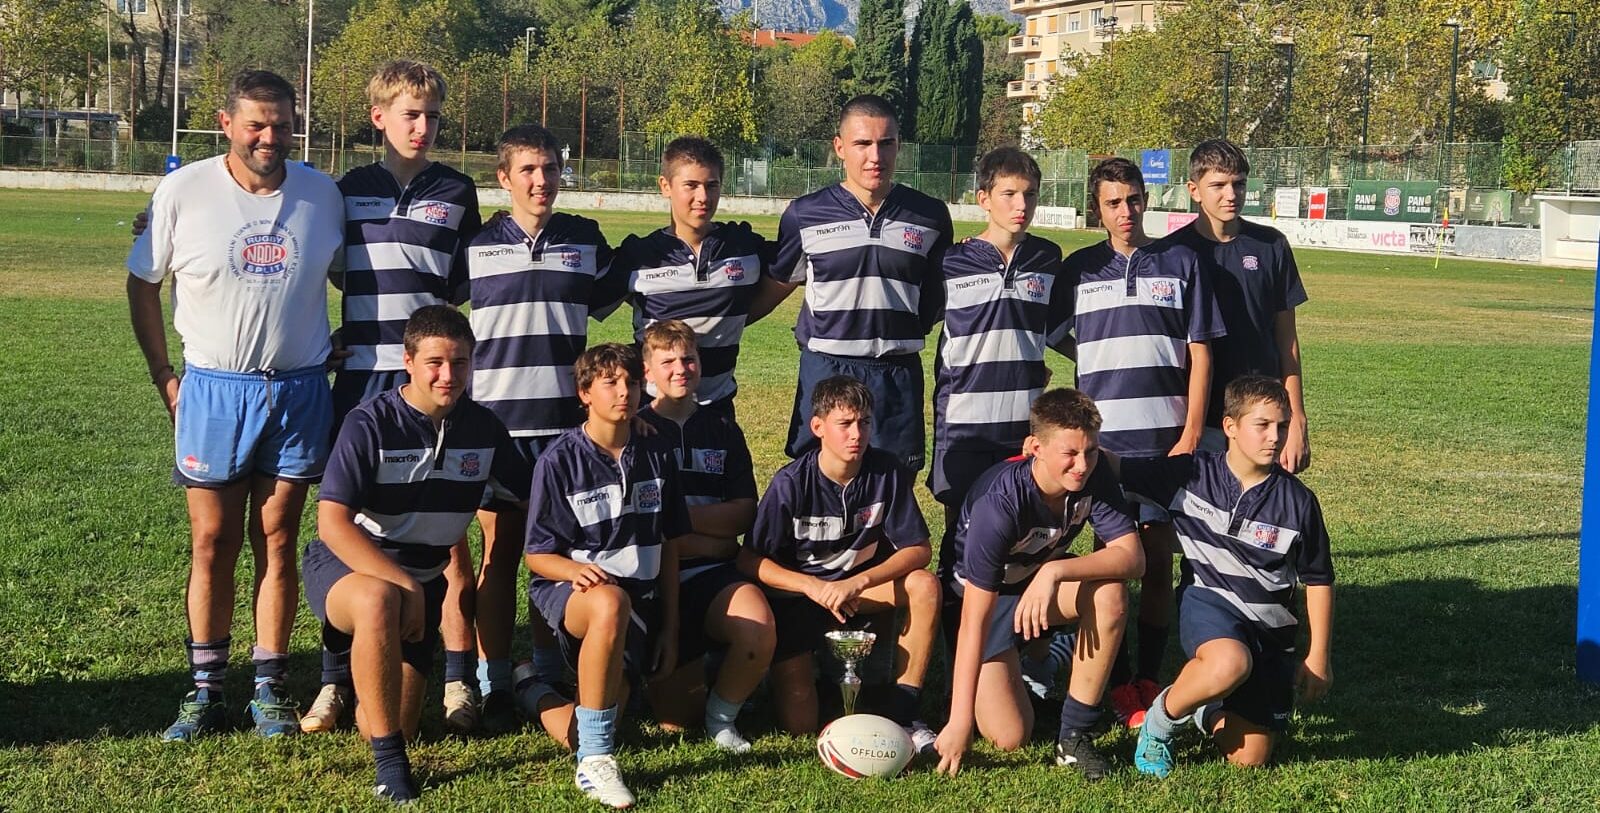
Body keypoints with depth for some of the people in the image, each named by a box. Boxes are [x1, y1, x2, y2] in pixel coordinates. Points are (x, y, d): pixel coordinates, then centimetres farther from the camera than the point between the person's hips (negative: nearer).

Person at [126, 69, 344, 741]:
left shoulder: (320, 193, 2)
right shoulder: (183, 192, -4)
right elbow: (143, 283, 5)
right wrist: (163, 376, 2)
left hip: (300, 390, 1)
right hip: (213, 390, -1)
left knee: (277, 544, 6)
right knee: (212, 544, 2)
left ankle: (269, 690, 14)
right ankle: (205, 692, 12)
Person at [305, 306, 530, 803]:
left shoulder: (483, 428, -4)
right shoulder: (370, 424, -18)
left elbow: (532, 499, 7)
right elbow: (332, 523, -24)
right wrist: (404, 584, -31)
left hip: (421, 582, 5)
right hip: (344, 565, -5)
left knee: (397, 728, 1)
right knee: (379, 601, -41)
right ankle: (388, 762, -28)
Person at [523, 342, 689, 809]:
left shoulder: (655, 459, 7)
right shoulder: (560, 460, -6)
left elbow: (668, 549, 12)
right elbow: (538, 555, -6)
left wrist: (669, 628, 9)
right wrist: (577, 570, -28)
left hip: (639, 601, 4)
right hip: (567, 589, -4)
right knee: (610, 603, -43)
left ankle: (536, 691, 26)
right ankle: (594, 762, -32)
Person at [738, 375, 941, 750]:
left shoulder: (887, 472, -13)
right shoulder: (792, 483, -18)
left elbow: (918, 549, -15)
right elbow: (750, 560, -14)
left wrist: (857, 583, -29)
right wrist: (814, 587, -28)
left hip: (861, 584, 3)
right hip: (798, 592, -2)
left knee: (924, 585, -28)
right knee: (799, 724, -13)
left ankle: (901, 715, -18)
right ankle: (799, 666, 23)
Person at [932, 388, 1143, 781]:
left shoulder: (1095, 479, -20)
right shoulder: (999, 503, -34)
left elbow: (1132, 557, -28)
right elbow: (974, 620, -34)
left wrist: (1054, 572, -43)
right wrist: (960, 720, -35)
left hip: (1044, 577, 4)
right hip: (985, 595, -4)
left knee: (1110, 592, -30)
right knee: (1010, 737, -17)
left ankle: (1075, 734, -17)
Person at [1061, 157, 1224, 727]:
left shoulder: (1181, 262, 6)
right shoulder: (1079, 269, 8)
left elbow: (1199, 353, 4)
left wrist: (1191, 435, -3)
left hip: (1167, 438, 0)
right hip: (1102, 437, 0)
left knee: (1158, 561, 2)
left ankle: (1150, 679, 12)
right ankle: (1118, 683, 9)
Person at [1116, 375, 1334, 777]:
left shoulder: (1298, 502, -3)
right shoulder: (1191, 474, -5)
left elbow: (1318, 581, 6)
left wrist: (1318, 658, 6)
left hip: (1269, 627, 2)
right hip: (1208, 604, -2)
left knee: (1249, 759, -3)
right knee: (1231, 664, -40)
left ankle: (1204, 710, 30)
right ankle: (1162, 718, -10)